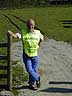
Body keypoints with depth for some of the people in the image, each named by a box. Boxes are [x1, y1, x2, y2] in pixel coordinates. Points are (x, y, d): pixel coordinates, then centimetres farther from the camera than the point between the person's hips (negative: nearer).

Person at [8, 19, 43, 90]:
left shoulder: (38, 33, -2)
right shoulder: (23, 32, -9)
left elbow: (42, 38, 19)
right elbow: (16, 35, -26)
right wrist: (11, 33, -46)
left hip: (34, 55, 2)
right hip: (26, 55, -2)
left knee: (34, 70, 9)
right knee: (29, 70, -11)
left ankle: (31, 84, 29)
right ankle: (37, 78, 15)